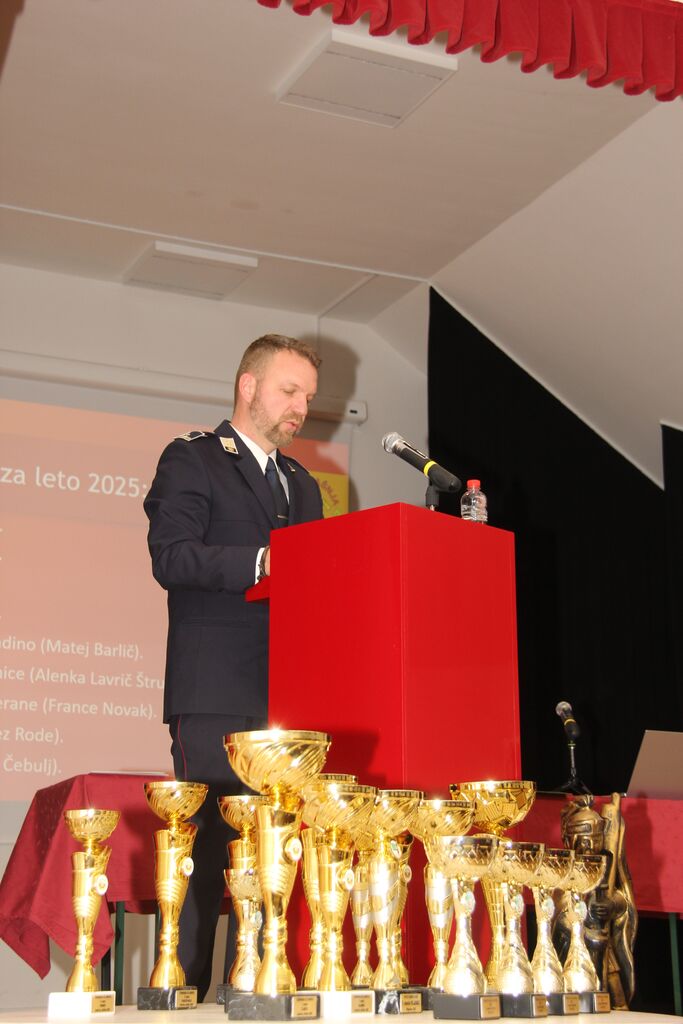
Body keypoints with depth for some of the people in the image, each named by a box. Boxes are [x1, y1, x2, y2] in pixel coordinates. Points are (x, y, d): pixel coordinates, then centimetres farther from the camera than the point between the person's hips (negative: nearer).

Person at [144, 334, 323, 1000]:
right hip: (216, 695, -6)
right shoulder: (192, 459, 4)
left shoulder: (302, 484, 26)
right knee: (209, 846, -8)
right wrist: (262, 563, -20)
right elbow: (170, 558, -10)